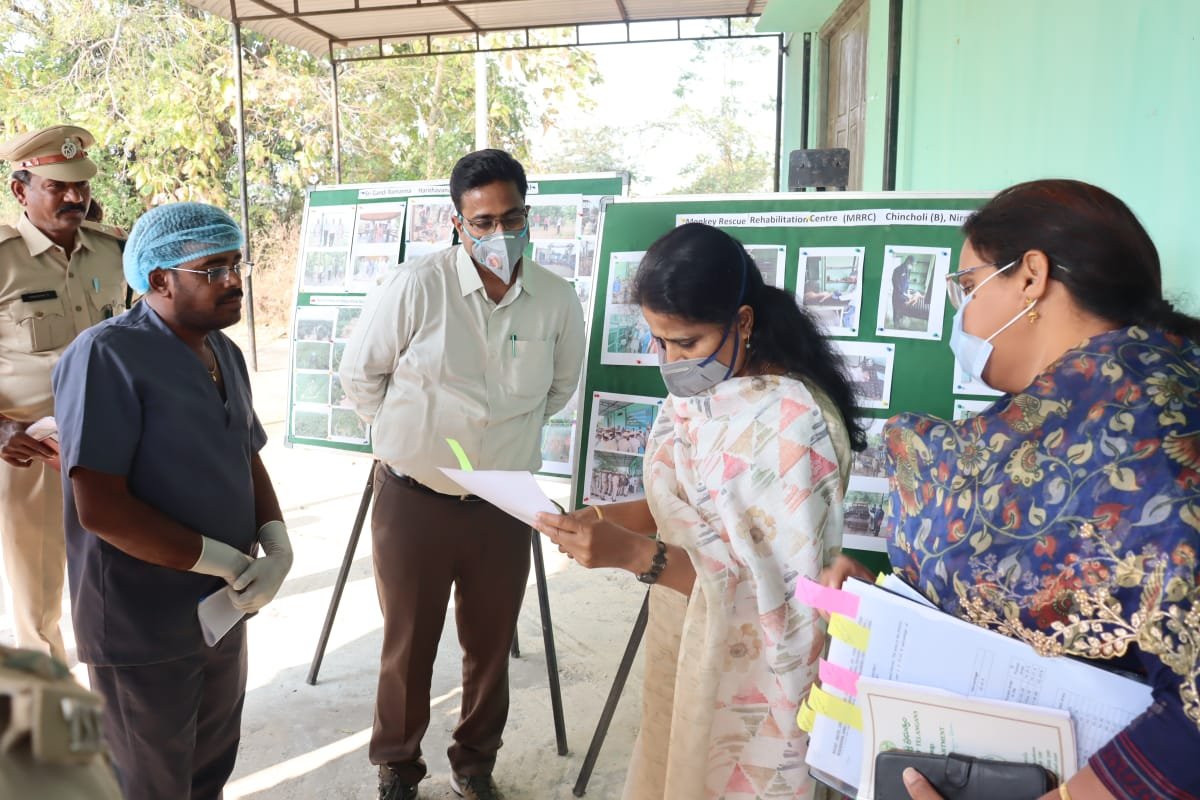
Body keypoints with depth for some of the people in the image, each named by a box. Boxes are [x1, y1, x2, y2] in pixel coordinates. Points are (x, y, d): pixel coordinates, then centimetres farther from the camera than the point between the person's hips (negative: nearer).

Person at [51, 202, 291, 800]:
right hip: (144, 633, -7)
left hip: (221, 611, 7)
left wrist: (278, 546, -6)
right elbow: (100, 508, -24)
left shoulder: (224, 352, 7)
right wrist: (221, 560, -19)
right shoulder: (107, 356, -20)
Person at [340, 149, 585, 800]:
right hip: (413, 502, -2)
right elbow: (359, 374, 0)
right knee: (408, 646, 14)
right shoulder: (417, 287, -13)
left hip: (505, 507, 2)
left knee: (491, 647, 16)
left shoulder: (557, 301, -4)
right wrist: (409, 433, 6)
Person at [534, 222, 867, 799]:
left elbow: (777, 591, -27)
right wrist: (603, 520, -9)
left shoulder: (791, 421, -26)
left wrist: (634, 554, -34)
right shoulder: (695, 394, 0)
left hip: (746, 675, -7)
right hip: (682, 647, 7)